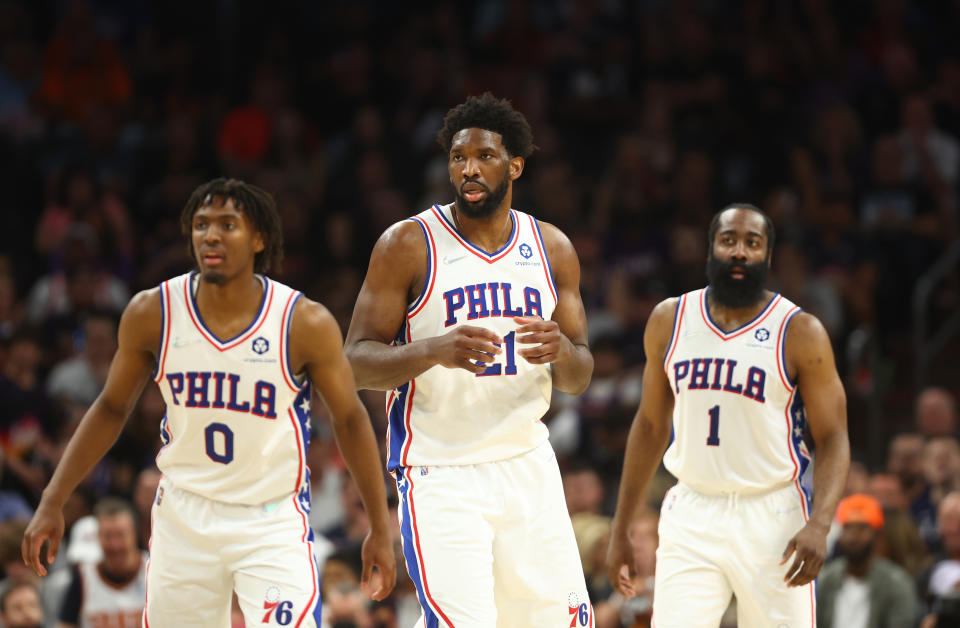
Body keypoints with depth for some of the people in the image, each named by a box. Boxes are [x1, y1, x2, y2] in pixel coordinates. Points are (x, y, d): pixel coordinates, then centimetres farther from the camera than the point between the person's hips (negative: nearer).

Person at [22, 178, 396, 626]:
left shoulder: (305, 324, -14)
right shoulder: (152, 313, -7)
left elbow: (349, 419, -2)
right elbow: (111, 409, 6)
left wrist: (380, 529, 0)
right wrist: (53, 502, 2)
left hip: (274, 522, -3)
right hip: (183, 517, 3)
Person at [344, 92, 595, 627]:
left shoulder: (552, 249, 8)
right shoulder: (408, 245, -5)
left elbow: (579, 378, 11)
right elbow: (358, 363, -8)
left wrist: (561, 351, -14)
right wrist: (435, 351, -26)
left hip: (527, 464, 5)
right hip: (439, 474, -5)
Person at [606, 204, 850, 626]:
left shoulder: (800, 333, -4)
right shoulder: (669, 321, 6)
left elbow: (833, 438, -5)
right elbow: (650, 424, 15)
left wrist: (819, 524, -22)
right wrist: (621, 528, 14)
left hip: (772, 518, -2)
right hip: (691, 515, 2)